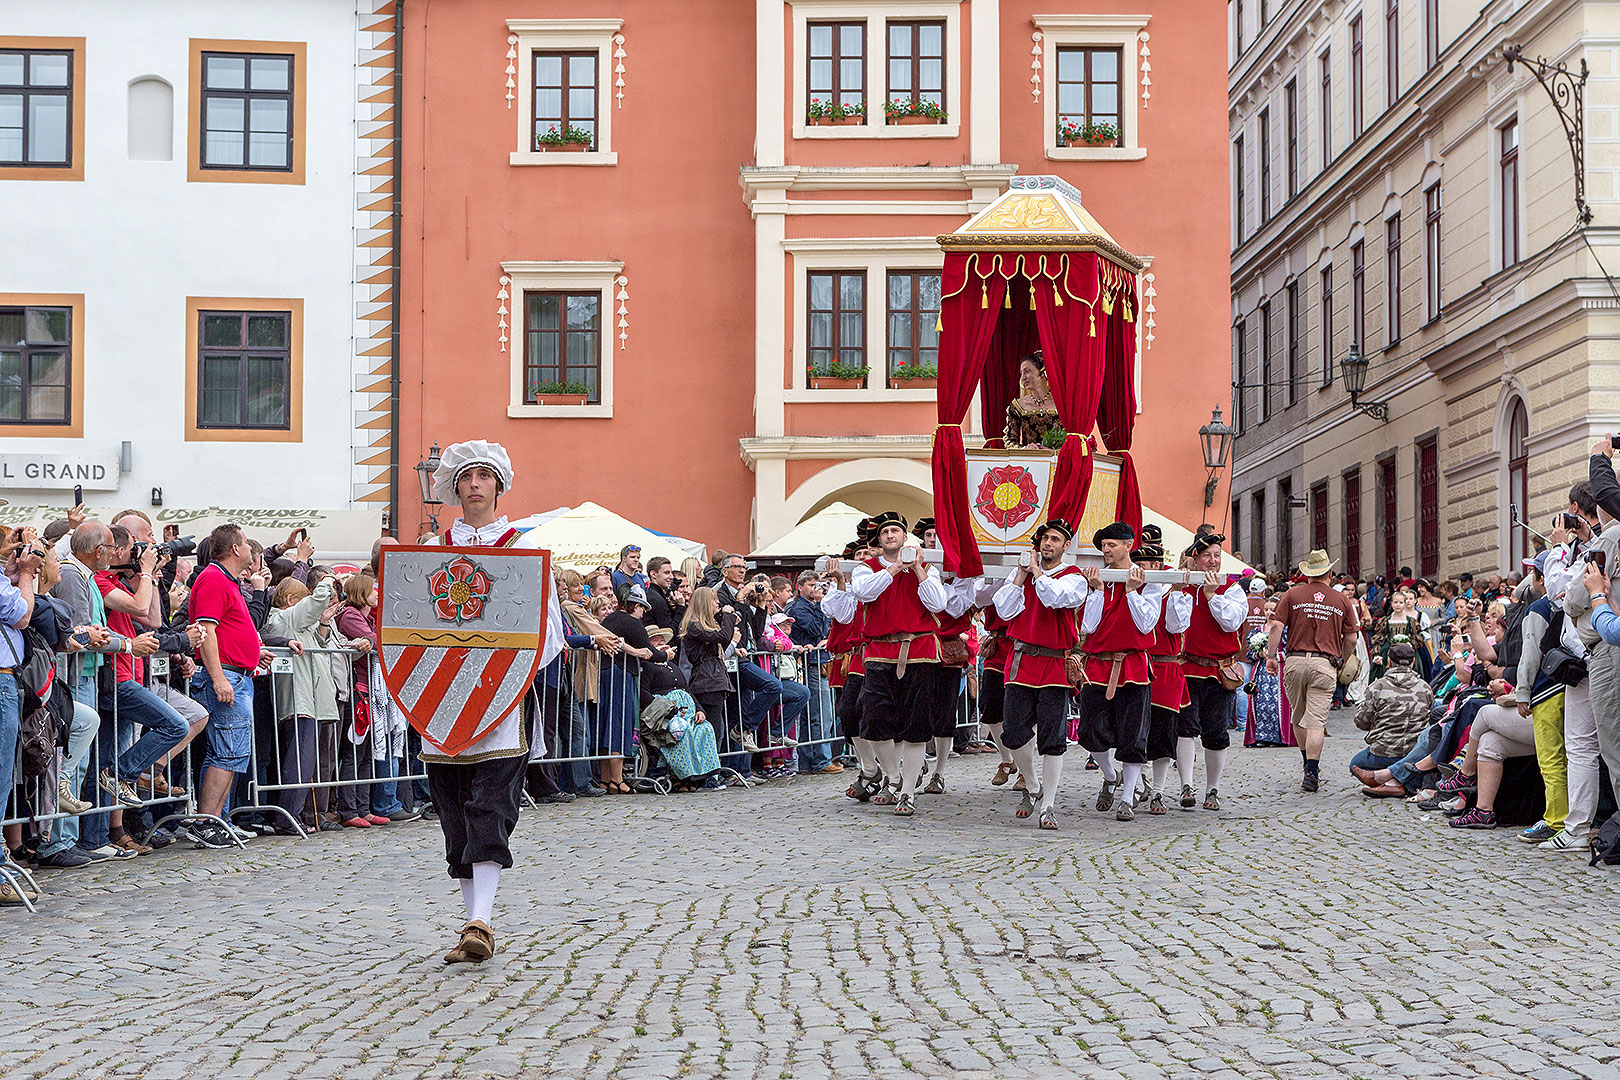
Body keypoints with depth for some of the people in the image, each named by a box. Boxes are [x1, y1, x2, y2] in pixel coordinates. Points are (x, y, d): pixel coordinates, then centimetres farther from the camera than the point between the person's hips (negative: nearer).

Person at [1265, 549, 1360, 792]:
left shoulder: (1293, 594, 5)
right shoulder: (1342, 600, 8)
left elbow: (1276, 627, -3)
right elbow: (1351, 638, 8)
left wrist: (1271, 656, 2)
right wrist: (1341, 662, 22)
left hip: (1296, 661, 1)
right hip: (1325, 664, -1)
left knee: (1298, 716, 18)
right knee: (1316, 719, -5)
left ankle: (1309, 762, 30)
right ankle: (1311, 771, -15)